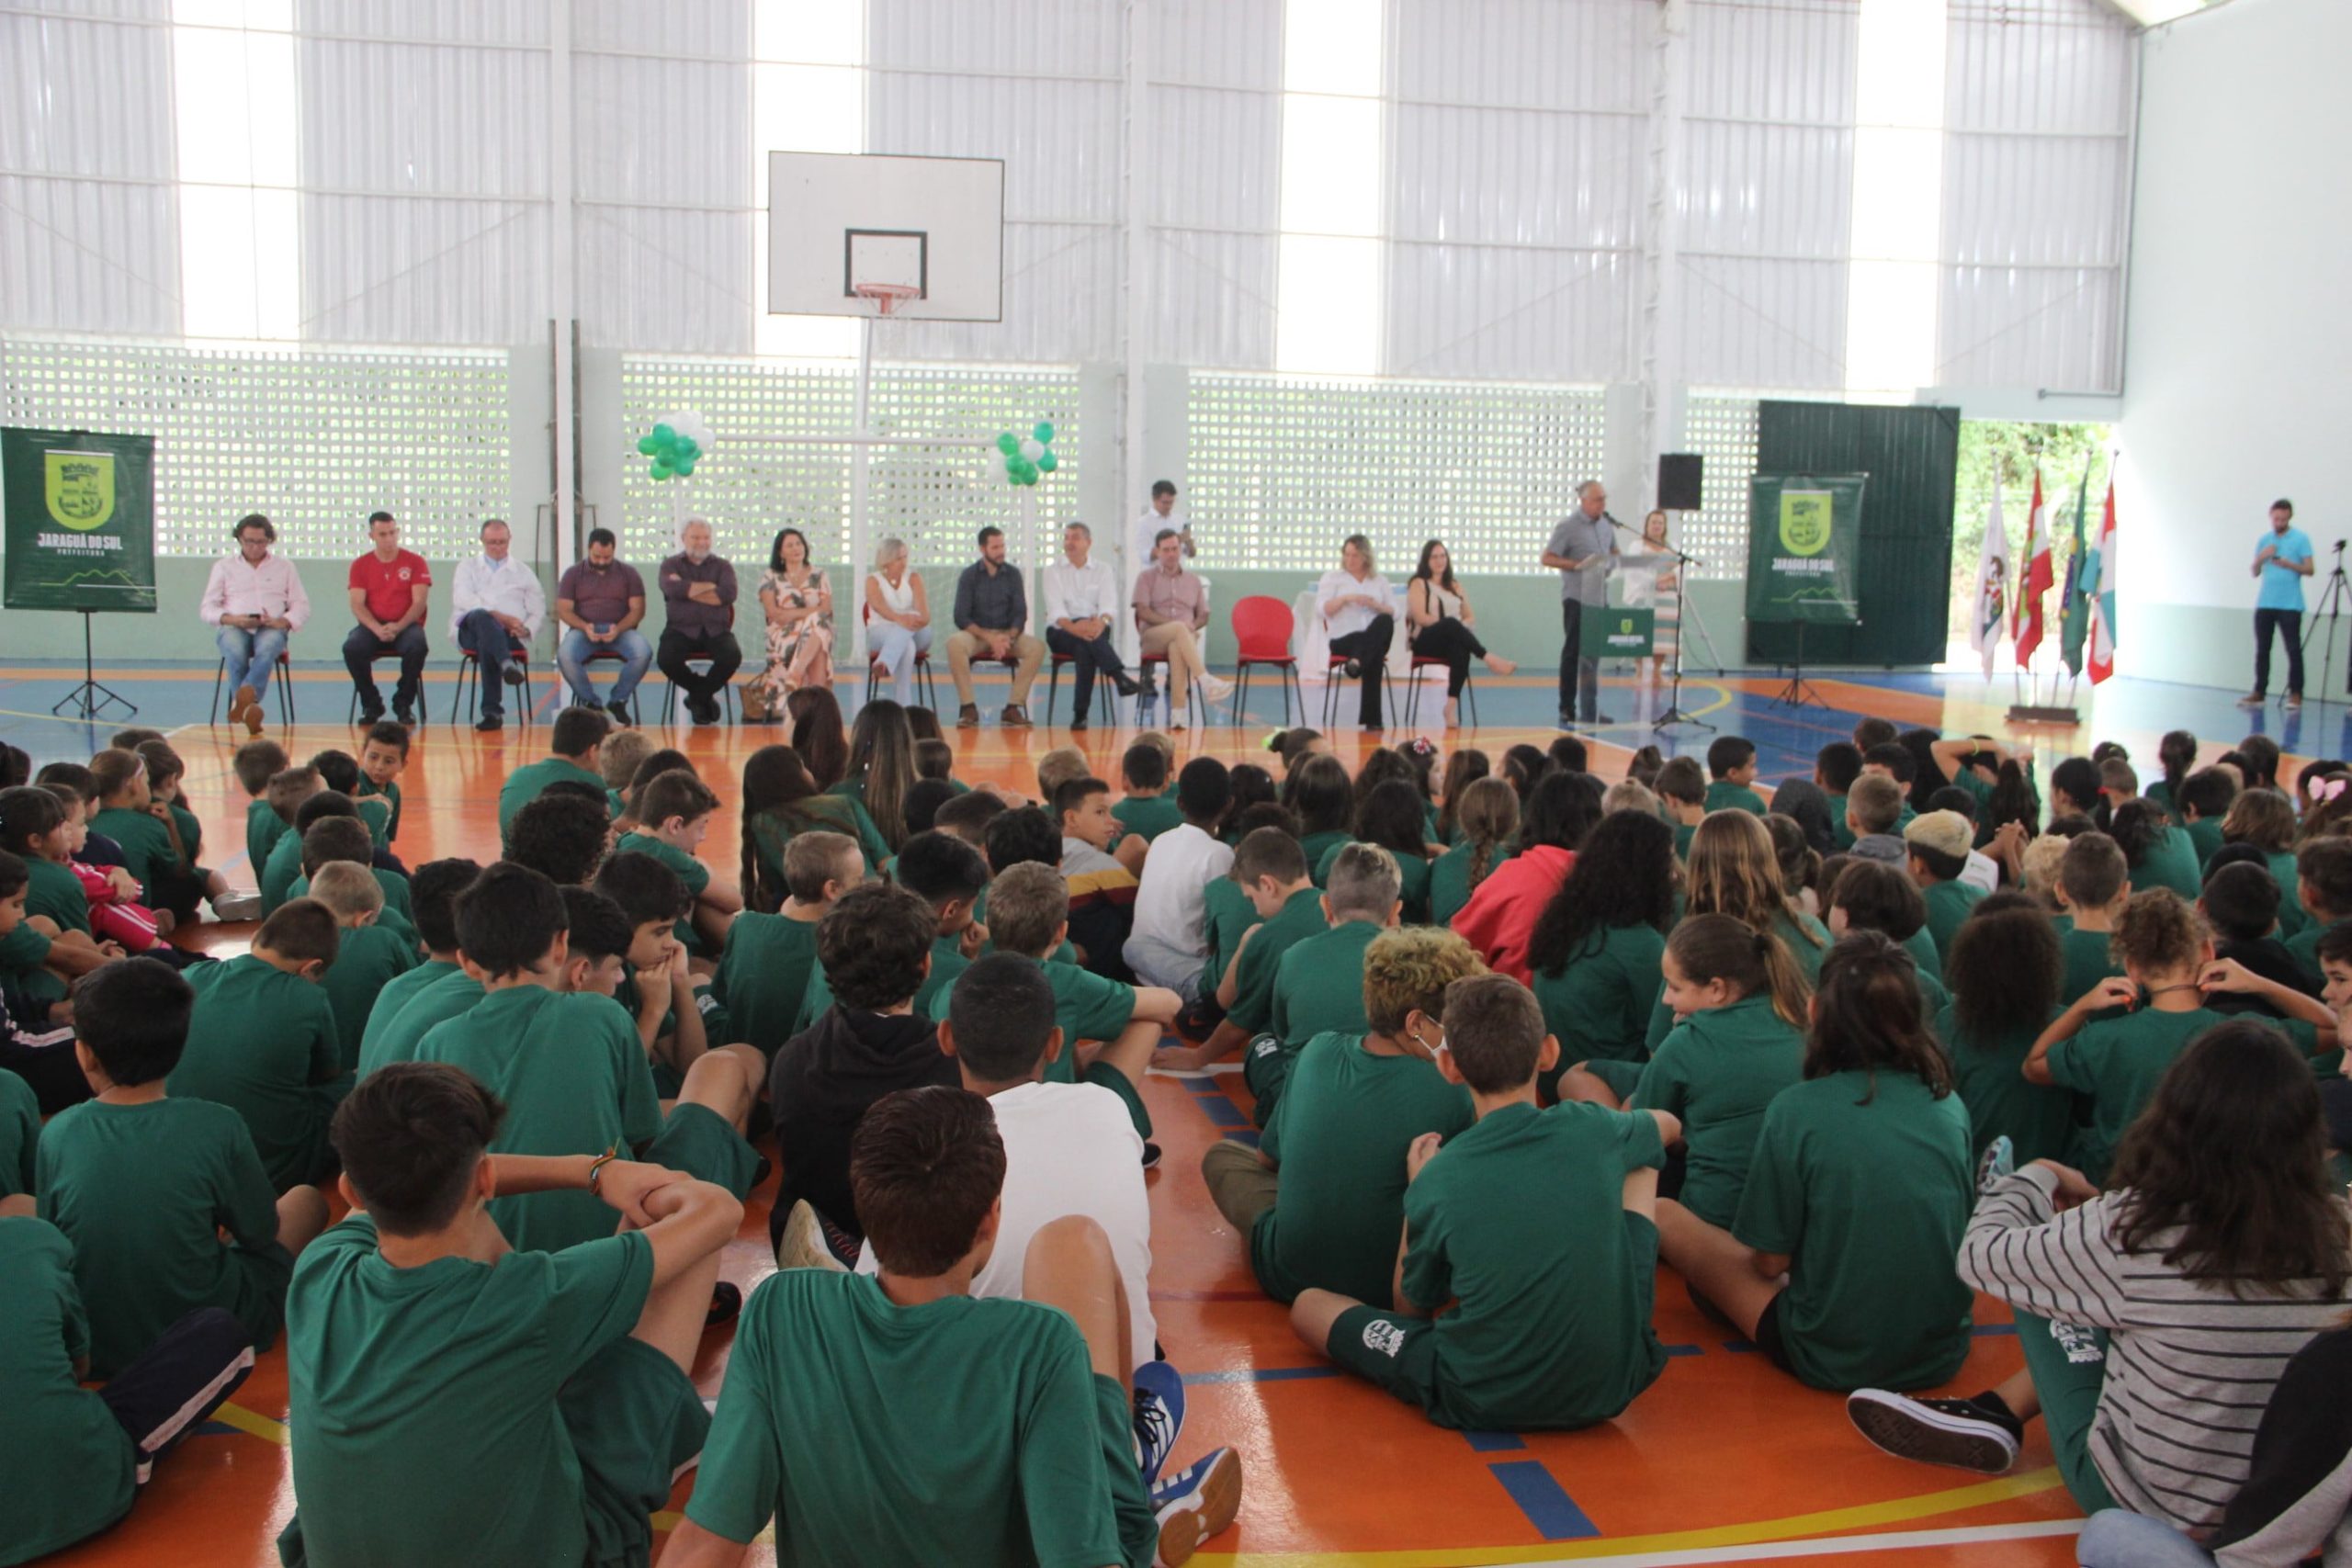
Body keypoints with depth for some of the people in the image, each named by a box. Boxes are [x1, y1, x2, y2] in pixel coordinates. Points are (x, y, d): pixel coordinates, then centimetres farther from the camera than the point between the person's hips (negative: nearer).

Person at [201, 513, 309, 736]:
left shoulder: (284, 567, 19)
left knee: (267, 649, -39)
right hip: (234, 628, 1)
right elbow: (207, 608, 13)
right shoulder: (224, 566, 18)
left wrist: (282, 621, -10)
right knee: (235, 652, -37)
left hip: (272, 628, -1)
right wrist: (231, 619, -9)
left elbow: (302, 606, 13)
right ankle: (248, 708, -43)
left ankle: (241, 703, -57)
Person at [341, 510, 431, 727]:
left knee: (417, 646, -36)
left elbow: (419, 603, -5)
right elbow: (357, 606, -1)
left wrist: (398, 627, -21)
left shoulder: (415, 562, 2)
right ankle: (371, 704, -7)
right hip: (373, 626, 1)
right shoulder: (360, 565, 7)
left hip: (406, 625, -1)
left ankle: (403, 703, -12)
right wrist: (377, 629, -20)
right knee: (351, 648, -30)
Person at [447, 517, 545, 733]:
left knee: (486, 642, -37)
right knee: (481, 617, -38)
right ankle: (507, 664, -64)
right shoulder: (468, 567, 21)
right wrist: (497, 615, -14)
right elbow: (462, 599, 0)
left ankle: (492, 711, -43)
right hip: (471, 629, 0)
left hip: (509, 634, 0)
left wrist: (526, 629, -8)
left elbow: (538, 610, 16)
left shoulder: (523, 572, 24)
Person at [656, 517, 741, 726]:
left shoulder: (722, 565, 13)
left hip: (715, 630, 1)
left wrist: (689, 590, -7)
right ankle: (705, 695, -1)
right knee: (666, 659, -30)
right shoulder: (671, 565, 11)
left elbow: (728, 594, -8)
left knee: (733, 656, -29)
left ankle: (697, 695, -2)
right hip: (682, 629, -1)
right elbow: (674, 589, -13)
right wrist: (709, 586, -4)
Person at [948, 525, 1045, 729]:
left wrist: (1009, 638, -19)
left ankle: (1014, 707, -23)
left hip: (1008, 634, 2)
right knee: (954, 643, -35)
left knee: (1037, 647, -27)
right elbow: (961, 617, -7)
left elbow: (1020, 614, 2)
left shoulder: (1013, 573, 4)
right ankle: (968, 707, -28)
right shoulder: (969, 575, -1)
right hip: (976, 634, -2)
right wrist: (989, 638, -21)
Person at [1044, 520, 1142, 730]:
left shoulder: (1103, 569, 13)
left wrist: (1102, 622, -31)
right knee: (1084, 631, -36)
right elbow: (1055, 609, -8)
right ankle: (1120, 677, -50)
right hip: (1061, 632, -1)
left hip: (1094, 628, 1)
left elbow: (1109, 605, -5)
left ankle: (1080, 714, -41)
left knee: (1085, 648, -36)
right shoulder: (1053, 571, 11)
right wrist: (1073, 626, -31)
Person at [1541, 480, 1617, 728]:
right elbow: (1547, 558, -10)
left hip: (1600, 598, 7)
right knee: (1574, 653, -3)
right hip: (1577, 599, -7)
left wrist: (1611, 563, 3)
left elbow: (1614, 551, 26)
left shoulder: (1605, 523, 13)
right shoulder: (1567, 527, -8)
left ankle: (1590, 711, 17)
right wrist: (1578, 565, -21)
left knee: (1594, 653, 10)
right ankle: (1567, 711, 3)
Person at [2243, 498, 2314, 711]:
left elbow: (2310, 569, -4)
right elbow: (2254, 573, 14)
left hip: (2290, 605, -4)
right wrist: (2260, 559, -6)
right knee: (2262, 649, 5)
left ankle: (2295, 694, 1)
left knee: (2293, 649, -4)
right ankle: (2259, 692, 10)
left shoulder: (2301, 539, 1)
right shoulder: (2264, 541, 14)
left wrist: (2289, 564, -21)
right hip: (2264, 603, 4)